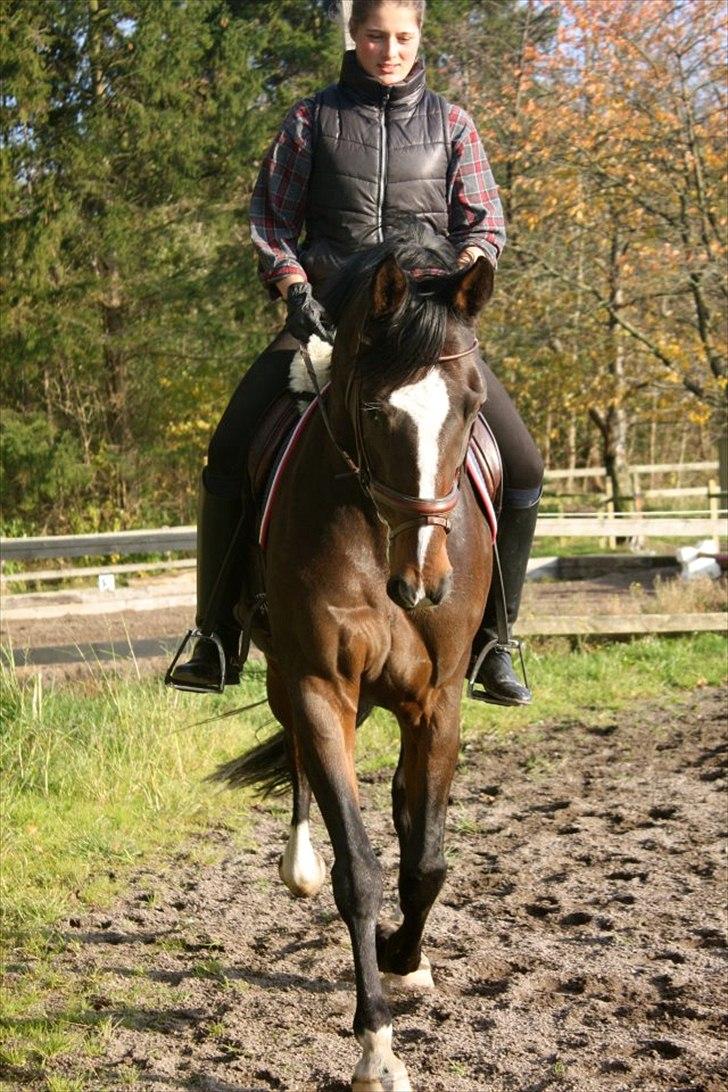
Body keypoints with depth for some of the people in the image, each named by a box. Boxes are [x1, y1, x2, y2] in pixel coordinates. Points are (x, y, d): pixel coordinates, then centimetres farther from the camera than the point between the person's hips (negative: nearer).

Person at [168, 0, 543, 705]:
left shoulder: (450, 125, 9)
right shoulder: (313, 119, 7)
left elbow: (485, 225, 6)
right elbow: (270, 219, 7)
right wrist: (293, 287, -11)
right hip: (325, 315, 0)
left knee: (521, 465, -12)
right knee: (229, 454, -16)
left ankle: (490, 643, 2)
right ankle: (218, 643, -3)